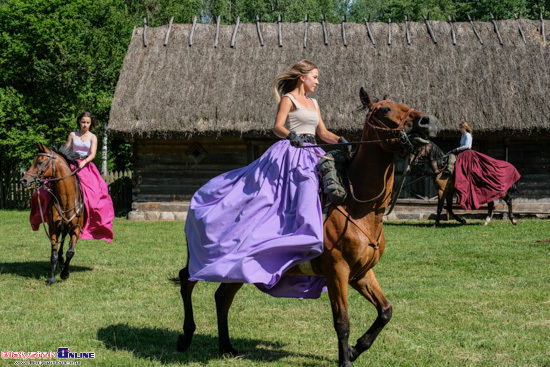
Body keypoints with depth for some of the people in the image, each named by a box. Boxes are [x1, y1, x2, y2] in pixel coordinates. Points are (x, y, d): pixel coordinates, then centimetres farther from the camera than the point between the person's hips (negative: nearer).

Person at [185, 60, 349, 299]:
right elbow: (277, 127, -13)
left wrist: (341, 141, 5)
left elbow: (322, 132, 22)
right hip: (289, 155, -8)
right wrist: (292, 135, -34)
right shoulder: (288, 99, -1)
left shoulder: (313, 103, 22)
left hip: (310, 157, 8)